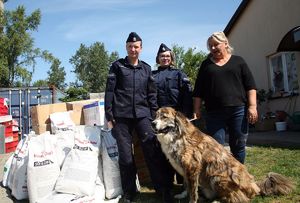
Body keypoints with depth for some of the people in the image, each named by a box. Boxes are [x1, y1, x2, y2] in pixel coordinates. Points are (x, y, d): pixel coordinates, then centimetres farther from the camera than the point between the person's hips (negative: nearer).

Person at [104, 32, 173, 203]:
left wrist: (154, 114, 8)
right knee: (125, 156, 4)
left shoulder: (146, 68, 14)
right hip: (122, 116, -1)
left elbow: (152, 93, 14)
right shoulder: (117, 66, 6)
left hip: (142, 115, 2)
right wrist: (109, 116, -3)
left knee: (153, 152, -6)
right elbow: (109, 91, 2)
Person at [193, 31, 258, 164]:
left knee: (239, 146, 5)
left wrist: (252, 106, -4)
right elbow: (198, 90, 11)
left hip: (238, 110, 0)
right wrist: (196, 109, 4)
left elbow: (250, 85, 6)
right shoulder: (206, 64, 14)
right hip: (214, 113, 1)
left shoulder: (238, 61, 11)